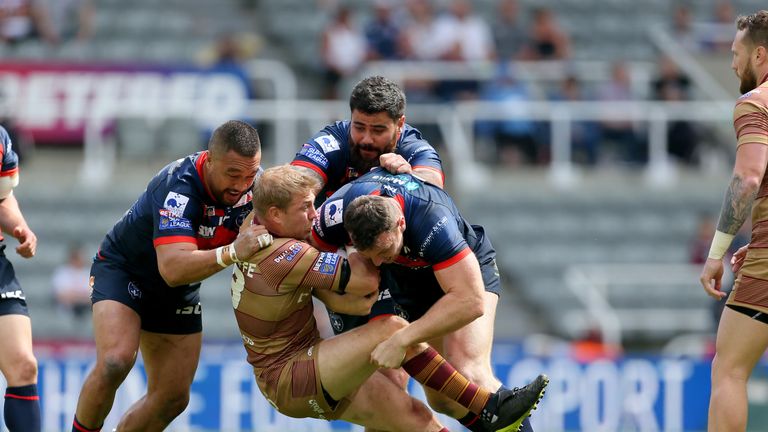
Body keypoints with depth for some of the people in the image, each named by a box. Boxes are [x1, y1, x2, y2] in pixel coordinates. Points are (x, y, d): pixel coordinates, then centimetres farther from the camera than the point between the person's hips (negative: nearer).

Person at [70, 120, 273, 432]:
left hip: (179, 295, 7)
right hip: (123, 269, -7)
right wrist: (232, 252, -62)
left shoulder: (251, 182, -17)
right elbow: (173, 269, -49)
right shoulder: (178, 187, -37)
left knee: (173, 398, 2)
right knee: (115, 362, -31)